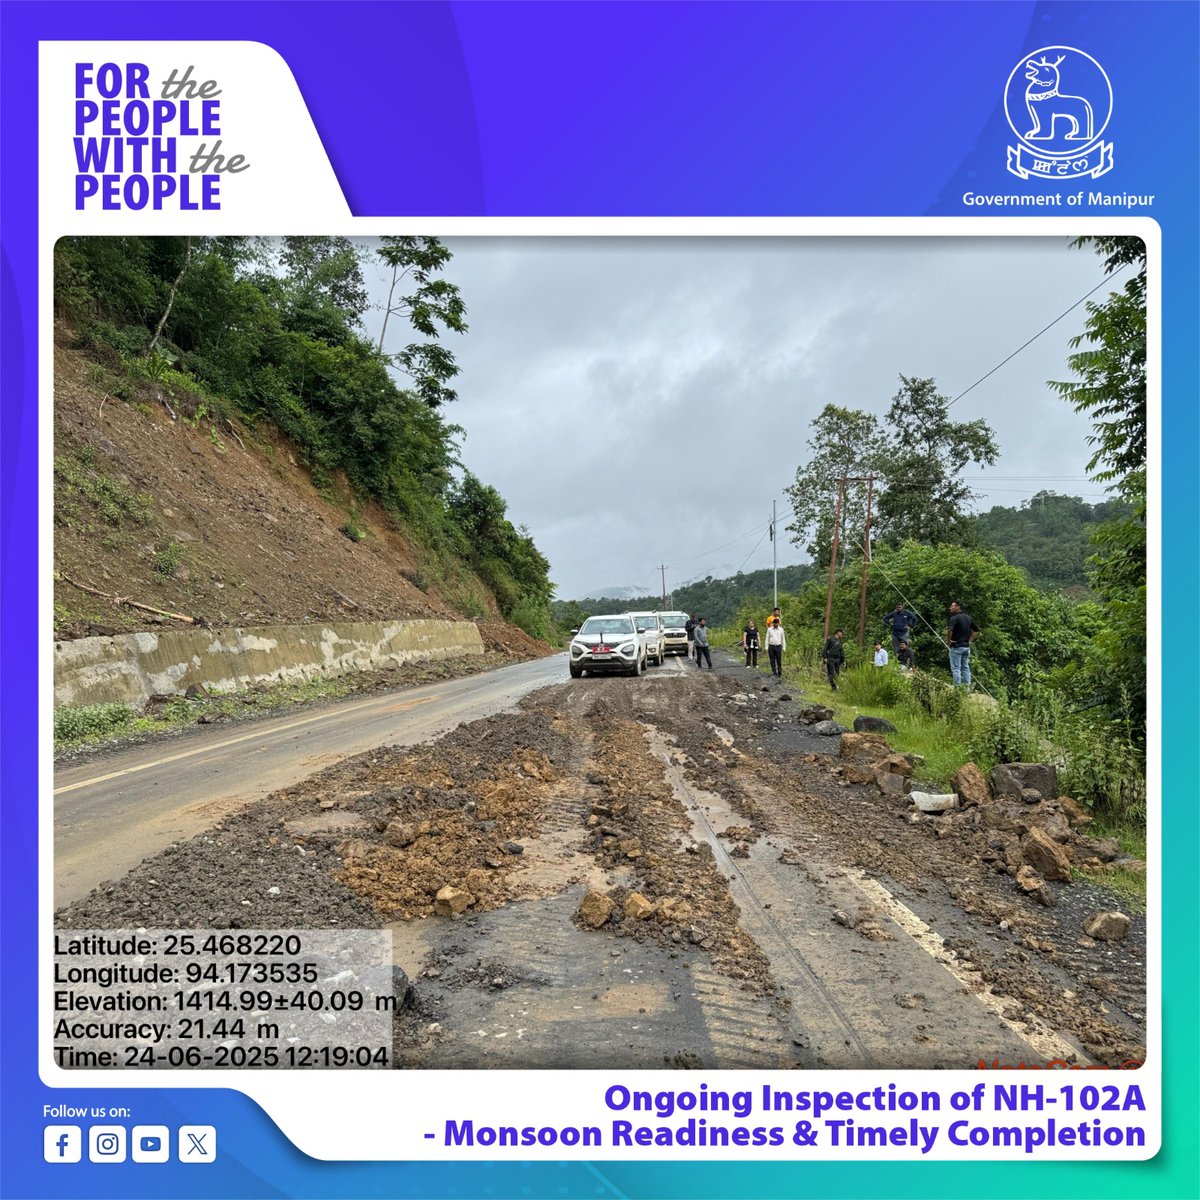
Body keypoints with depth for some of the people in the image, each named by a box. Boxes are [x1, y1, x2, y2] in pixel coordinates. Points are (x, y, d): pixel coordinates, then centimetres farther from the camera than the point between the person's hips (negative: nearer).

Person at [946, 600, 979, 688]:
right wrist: (970, 640, 16)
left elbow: (949, 630, -30)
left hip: (956, 646, -7)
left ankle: (957, 687, -6)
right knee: (966, 667, 12)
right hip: (967, 647, 7)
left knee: (956, 668, -3)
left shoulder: (955, 618, -13)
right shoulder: (969, 617, 11)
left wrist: (948, 641, -16)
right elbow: (976, 631, 18)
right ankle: (967, 687, 13)